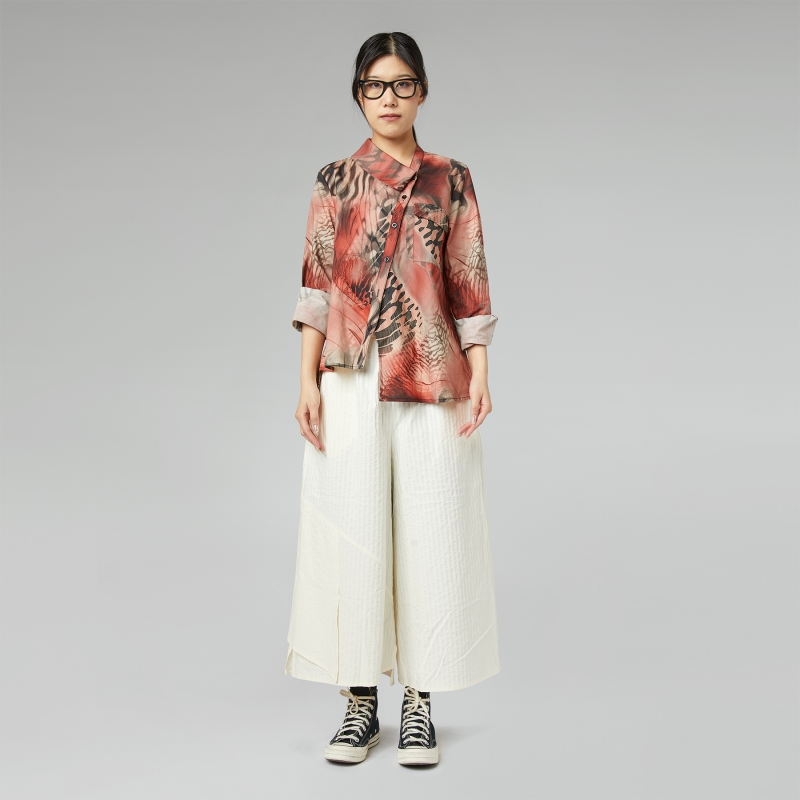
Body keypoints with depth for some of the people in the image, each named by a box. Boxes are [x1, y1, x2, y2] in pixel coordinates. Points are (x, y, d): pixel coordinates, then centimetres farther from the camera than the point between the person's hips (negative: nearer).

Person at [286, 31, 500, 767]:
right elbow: (316, 287, 4)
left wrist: (479, 375, -4)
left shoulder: (451, 181, 9)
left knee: (430, 533, 1)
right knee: (351, 534, 1)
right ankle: (360, 702, 14)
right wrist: (308, 382, -4)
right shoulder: (335, 181, 9)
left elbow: (470, 288, 5)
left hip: (431, 381, 0)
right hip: (351, 382, 0)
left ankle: (420, 703, 14)